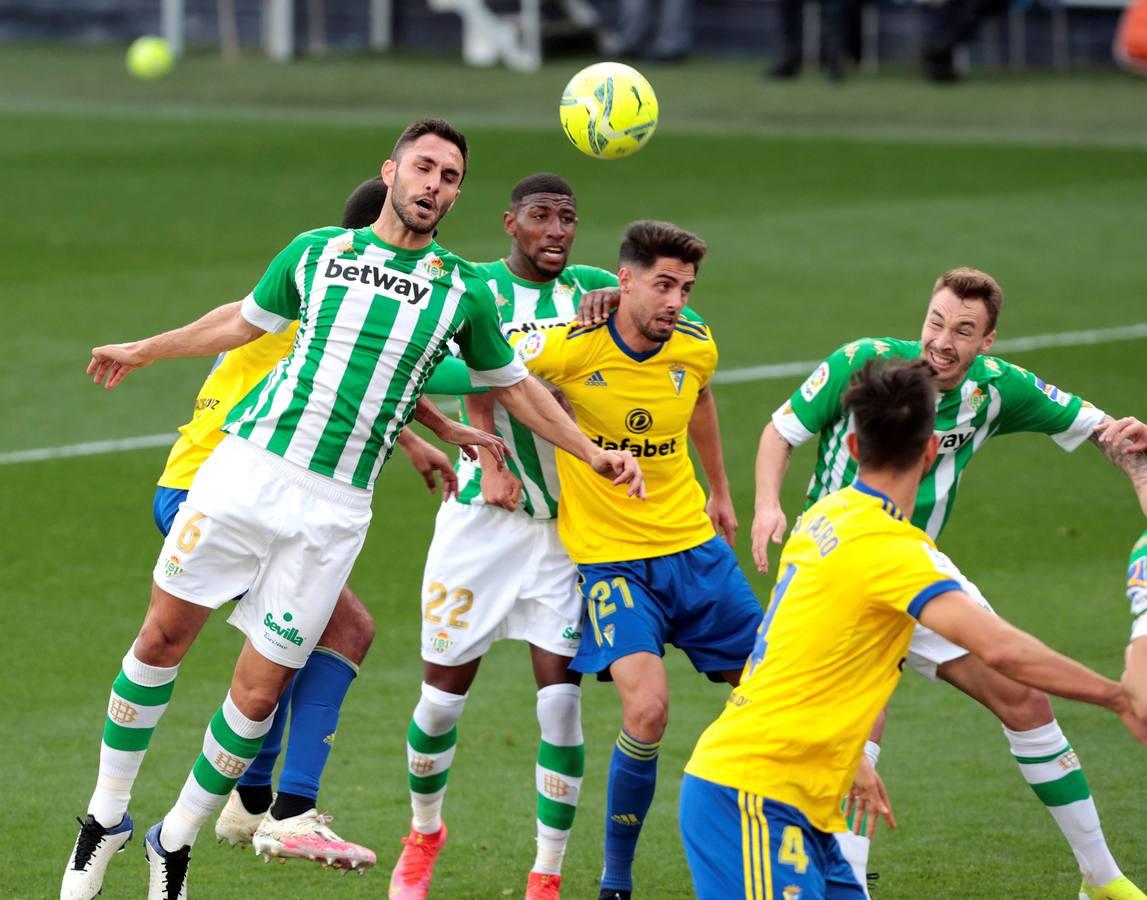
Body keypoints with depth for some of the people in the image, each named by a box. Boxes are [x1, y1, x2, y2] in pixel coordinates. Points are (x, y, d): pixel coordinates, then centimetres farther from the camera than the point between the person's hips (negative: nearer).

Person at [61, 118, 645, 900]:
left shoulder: (463, 291, 7)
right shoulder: (319, 251, 8)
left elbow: (511, 384, 21)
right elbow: (245, 319, 24)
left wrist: (592, 453, 17)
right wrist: (144, 351, 33)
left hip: (331, 511, -1)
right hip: (246, 467, 1)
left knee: (259, 691, -3)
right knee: (162, 638, 0)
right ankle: (107, 815, 17)